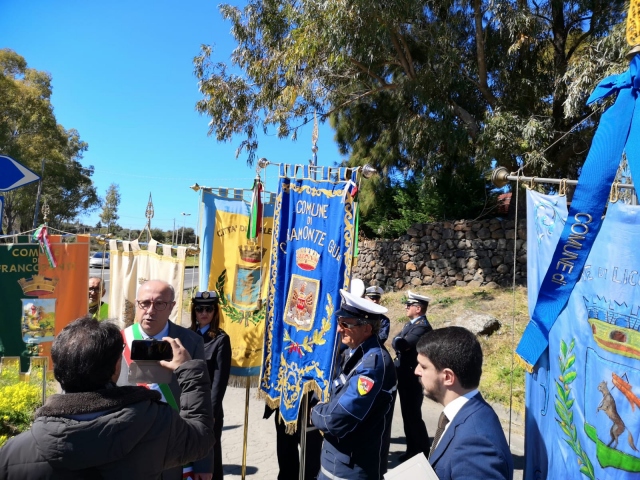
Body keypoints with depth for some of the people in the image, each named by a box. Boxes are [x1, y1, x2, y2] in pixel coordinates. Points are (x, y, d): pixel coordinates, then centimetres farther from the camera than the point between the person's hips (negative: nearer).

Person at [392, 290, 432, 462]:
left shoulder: (423, 326, -20)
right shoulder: (410, 323, 12)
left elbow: (400, 344, -29)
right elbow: (396, 343, 9)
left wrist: (399, 342, -9)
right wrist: (400, 343, -11)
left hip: (412, 377, -9)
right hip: (404, 375, 9)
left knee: (413, 415, 1)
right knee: (407, 414, 16)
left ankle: (423, 453, 15)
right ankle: (412, 449, 28)